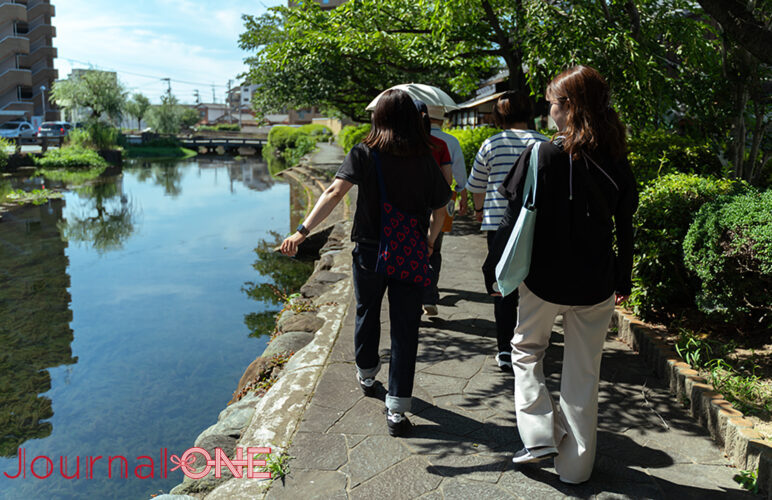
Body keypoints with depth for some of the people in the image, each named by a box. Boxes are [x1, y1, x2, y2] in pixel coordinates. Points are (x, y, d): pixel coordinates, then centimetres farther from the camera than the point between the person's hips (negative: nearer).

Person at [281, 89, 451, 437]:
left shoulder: (364, 153, -6)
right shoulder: (425, 159, -2)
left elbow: (335, 192, -19)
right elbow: (439, 210, 1)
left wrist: (303, 230, -24)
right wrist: (428, 244, 17)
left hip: (369, 251, 1)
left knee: (367, 314, 23)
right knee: (405, 329, 5)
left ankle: (366, 375, 46)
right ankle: (397, 408, 6)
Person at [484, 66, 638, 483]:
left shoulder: (542, 155, -12)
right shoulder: (616, 162, 0)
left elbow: (514, 218, -11)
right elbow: (625, 228, 6)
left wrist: (496, 271, 0)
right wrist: (623, 281, 17)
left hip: (544, 280, -3)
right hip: (596, 286, 4)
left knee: (526, 351, 21)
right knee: (584, 373, 14)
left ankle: (540, 436, 12)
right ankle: (576, 465, 25)